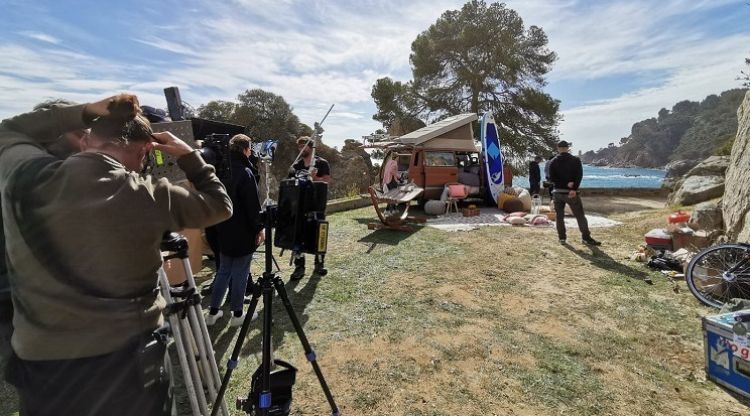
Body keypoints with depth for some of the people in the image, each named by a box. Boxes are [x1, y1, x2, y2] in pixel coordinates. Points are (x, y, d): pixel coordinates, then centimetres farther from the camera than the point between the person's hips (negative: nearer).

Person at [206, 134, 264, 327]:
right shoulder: (245, 173, -16)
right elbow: (253, 205, -18)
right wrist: (260, 227, -8)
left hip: (225, 231, 7)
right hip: (243, 232, -7)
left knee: (224, 270, 17)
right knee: (240, 273, 4)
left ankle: (213, 312, 24)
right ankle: (237, 314, 15)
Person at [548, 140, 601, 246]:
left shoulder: (553, 162, 1)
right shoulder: (576, 160, 0)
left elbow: (551, 178, -7)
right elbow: (579, 176, -12)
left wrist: (565, 184, -10)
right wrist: (574, 189, -19)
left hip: (558, 192, 1)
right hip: (571, 193, -1)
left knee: (559, 216, 9)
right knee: (580, 215, 5)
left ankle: (562, 238, 10)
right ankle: (586, 238, 5)